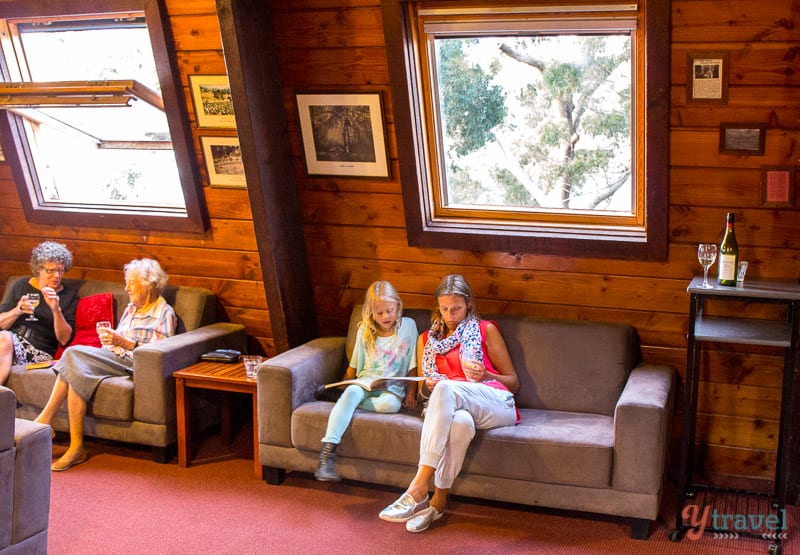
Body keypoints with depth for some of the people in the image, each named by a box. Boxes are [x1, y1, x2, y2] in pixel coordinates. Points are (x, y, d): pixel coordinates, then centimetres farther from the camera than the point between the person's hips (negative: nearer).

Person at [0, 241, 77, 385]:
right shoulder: (21, 286, 15)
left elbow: (64, 339, -1)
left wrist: (56, 310, -15)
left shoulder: (69, 296, 8)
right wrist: (17, 311, -9)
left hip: (40, 352, -2)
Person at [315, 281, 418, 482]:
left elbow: (413, 363, 8)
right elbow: (354, 366, 17)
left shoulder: (408, 326, 6)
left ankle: (346, 402, -19)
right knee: (351, 392, -36)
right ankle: (327, 455, -46)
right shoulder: (365, 331, 10)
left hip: (392, 387, -1)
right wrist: (343, 386, 12)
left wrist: (411, 391, 2)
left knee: (391, 404, -39)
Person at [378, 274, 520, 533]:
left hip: (496, 403, -2)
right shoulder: (427, 339, 24)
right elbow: (423, 391, 28)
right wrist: (427, 387, 2)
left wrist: (484, 375, -7)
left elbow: (514, 383, 14)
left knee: (446, 388, -38)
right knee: (460, 421, -41)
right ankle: (439, 499, -34)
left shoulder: (486, 330, 15)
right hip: (449, 408, 2)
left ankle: (419, 486, -44)